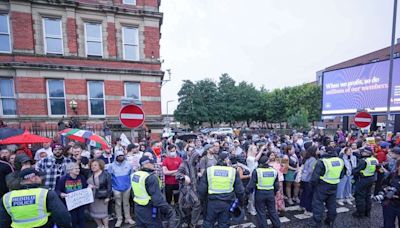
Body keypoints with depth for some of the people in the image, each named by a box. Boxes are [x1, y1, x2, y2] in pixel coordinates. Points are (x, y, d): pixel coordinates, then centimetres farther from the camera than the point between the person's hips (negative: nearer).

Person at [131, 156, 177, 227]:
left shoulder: (134, 175, 1)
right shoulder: (150, 177, -25)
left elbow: (135, 192, 10)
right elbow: (158, 198, -28)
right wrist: (169, 211, -21)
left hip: (138, 208, 9)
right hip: (149, 210, -8)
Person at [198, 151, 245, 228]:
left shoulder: (209, 170, -5)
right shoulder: (233, 171, -7)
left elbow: (202, 188, -2)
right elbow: (239, 190, -1)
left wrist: (202, 199, 15)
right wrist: (241, 200, 16)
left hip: (212, 202, 0)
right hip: (227, 202, 0)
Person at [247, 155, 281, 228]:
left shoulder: (256, 171, -13)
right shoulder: (274, 171, 1)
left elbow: (252, 184, -11)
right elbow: (277, 185, 10)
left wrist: (247, 191, 4)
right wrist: (274, 192, 24)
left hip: (260, 193, -4)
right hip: (271, 193, 4)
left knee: (261, 212, 11)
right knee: (272, 210, 21)